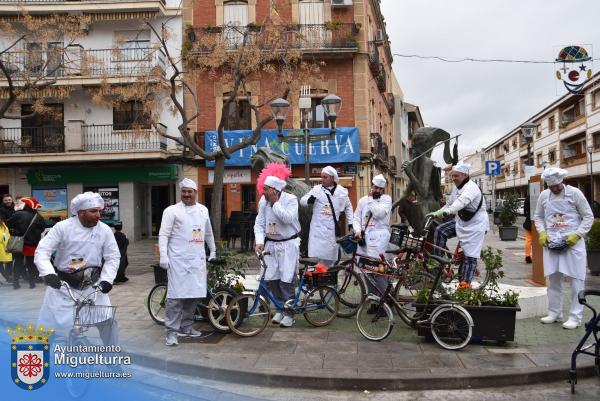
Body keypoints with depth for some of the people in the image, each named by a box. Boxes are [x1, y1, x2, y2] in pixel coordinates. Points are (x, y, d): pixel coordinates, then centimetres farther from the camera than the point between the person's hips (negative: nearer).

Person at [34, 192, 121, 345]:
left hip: (92, 285, 2)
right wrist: (48, 273, -33)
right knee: (49, 324, 2)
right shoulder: (62, 227, -14)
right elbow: (42, 251, -17)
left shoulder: (105, 230, -7)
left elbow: (113, 257, -2)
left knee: (108, 321, 1)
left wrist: (107, 279, -16)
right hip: (62, 284, -2)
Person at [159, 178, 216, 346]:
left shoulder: (203, 210, 14)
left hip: (197, 260, 5)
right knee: (176, 295, -8)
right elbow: (163, 234, -8)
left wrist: (213, 252, 27)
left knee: (194, 294, 8)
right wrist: (163, 256, -17)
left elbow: (208, 233, 25)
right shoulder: (172, 210, -3)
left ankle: (186, 326, 22)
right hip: (178, 260, -5)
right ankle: (171, 331, -1)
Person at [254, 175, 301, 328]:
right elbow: (259, 223, 2)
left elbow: (288, 219, -26)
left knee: (286, 280, -7)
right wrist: (259, 242, -12)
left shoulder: (291, 199, -12)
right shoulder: (263, 201, 1)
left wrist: (275, 202, -23)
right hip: (271, 244, 5)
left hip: (288, 245, -5)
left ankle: (289, 313, 9)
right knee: (270, 279, 4)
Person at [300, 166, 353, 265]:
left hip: (332, 229, 2)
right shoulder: (317, 189, 2)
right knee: (315, 257, -11)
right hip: (318, 228, -2)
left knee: (329, 258, 8)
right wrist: (308, 200, -23)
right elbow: (302, 200, 0)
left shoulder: (342, 191, 8)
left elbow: (348, 207, 21)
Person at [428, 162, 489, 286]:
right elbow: (449, 204, 18)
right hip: (461, 222, 8)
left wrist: (445, 212, -57)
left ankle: (465, 283, -9)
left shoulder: (471, 188, -22)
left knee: (470, 256, -9)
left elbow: (461, 201, -42)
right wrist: (436, 213, 4)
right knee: (440, 230, -11)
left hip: (475, 225, -8)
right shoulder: (456, 187, 8)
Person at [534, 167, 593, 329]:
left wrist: (577, 234, -14)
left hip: (572, 242, -4)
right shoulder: (543, 195, 6)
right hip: (551, 243, 4)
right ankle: (554, 313, 21)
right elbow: (538, 217, 16)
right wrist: (542, 233, -1)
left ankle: (575, 317, 6)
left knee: (576, 281, -1)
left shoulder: (574, 193, -6)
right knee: (553, 280, 10)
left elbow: (588, 217, -3)